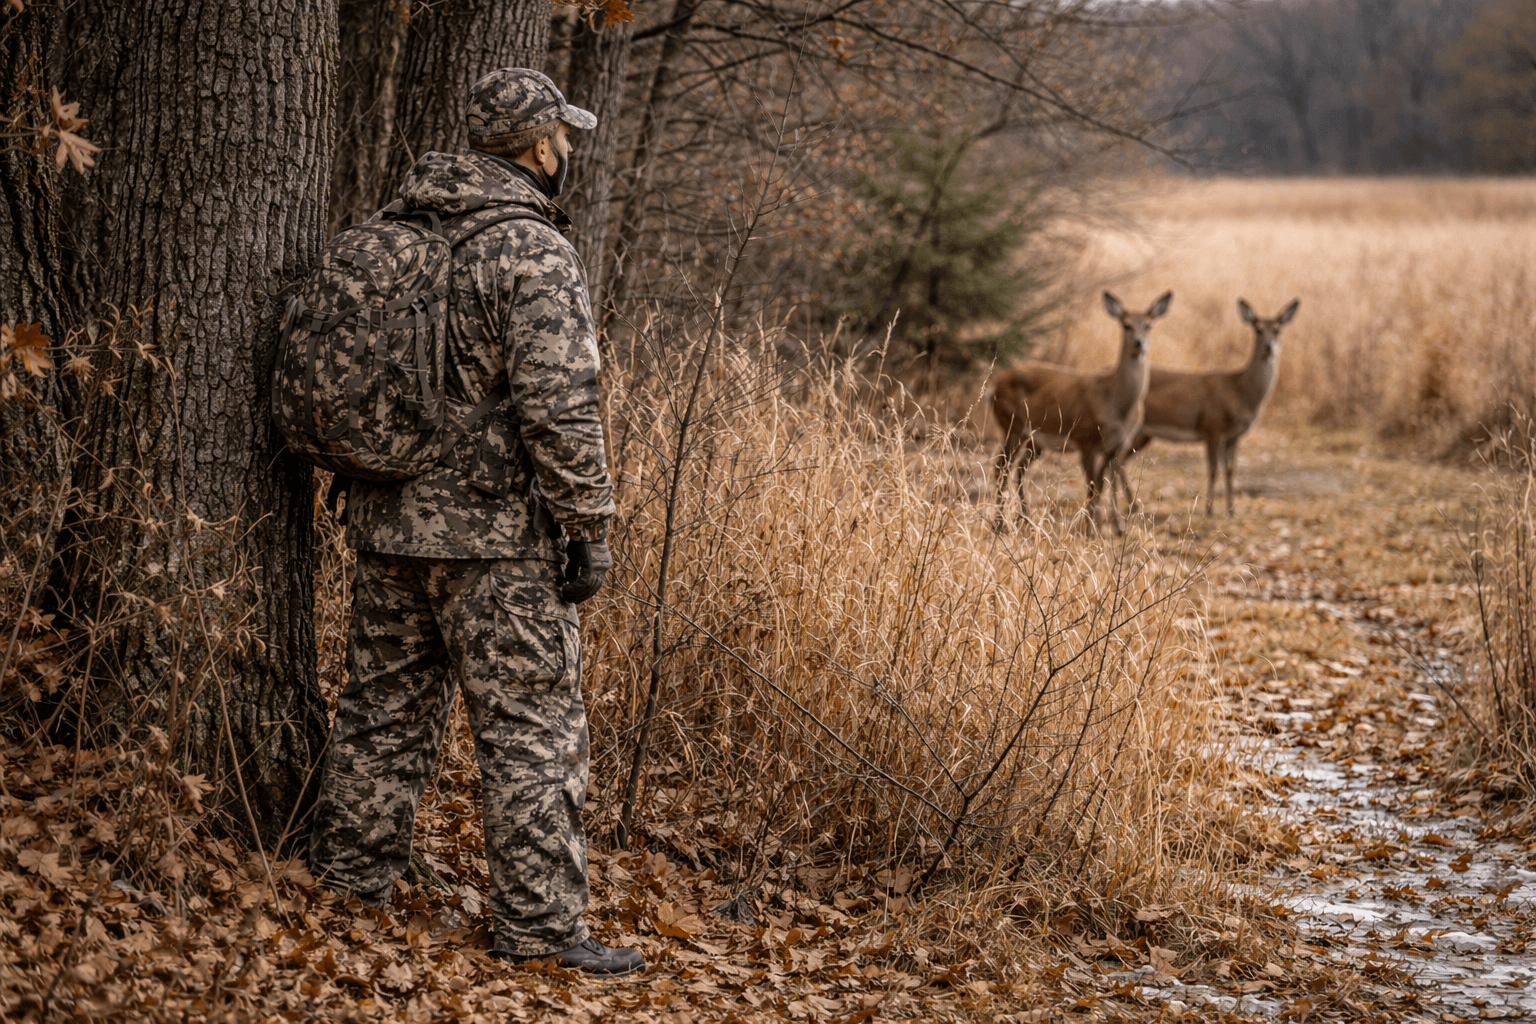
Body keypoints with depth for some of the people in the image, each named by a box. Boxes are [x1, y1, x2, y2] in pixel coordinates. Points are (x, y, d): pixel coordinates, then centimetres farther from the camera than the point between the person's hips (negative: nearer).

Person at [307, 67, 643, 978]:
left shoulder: (397, 228, 8)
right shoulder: (535, 255, -16)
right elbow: (558, 407, -22)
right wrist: (591, 529, -15)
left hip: (392, 518, 8)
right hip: (494, 529, -8)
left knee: (389, 701, 19)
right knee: (534, 727, -1)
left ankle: (353, 871, 28)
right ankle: (541, 922, 0)